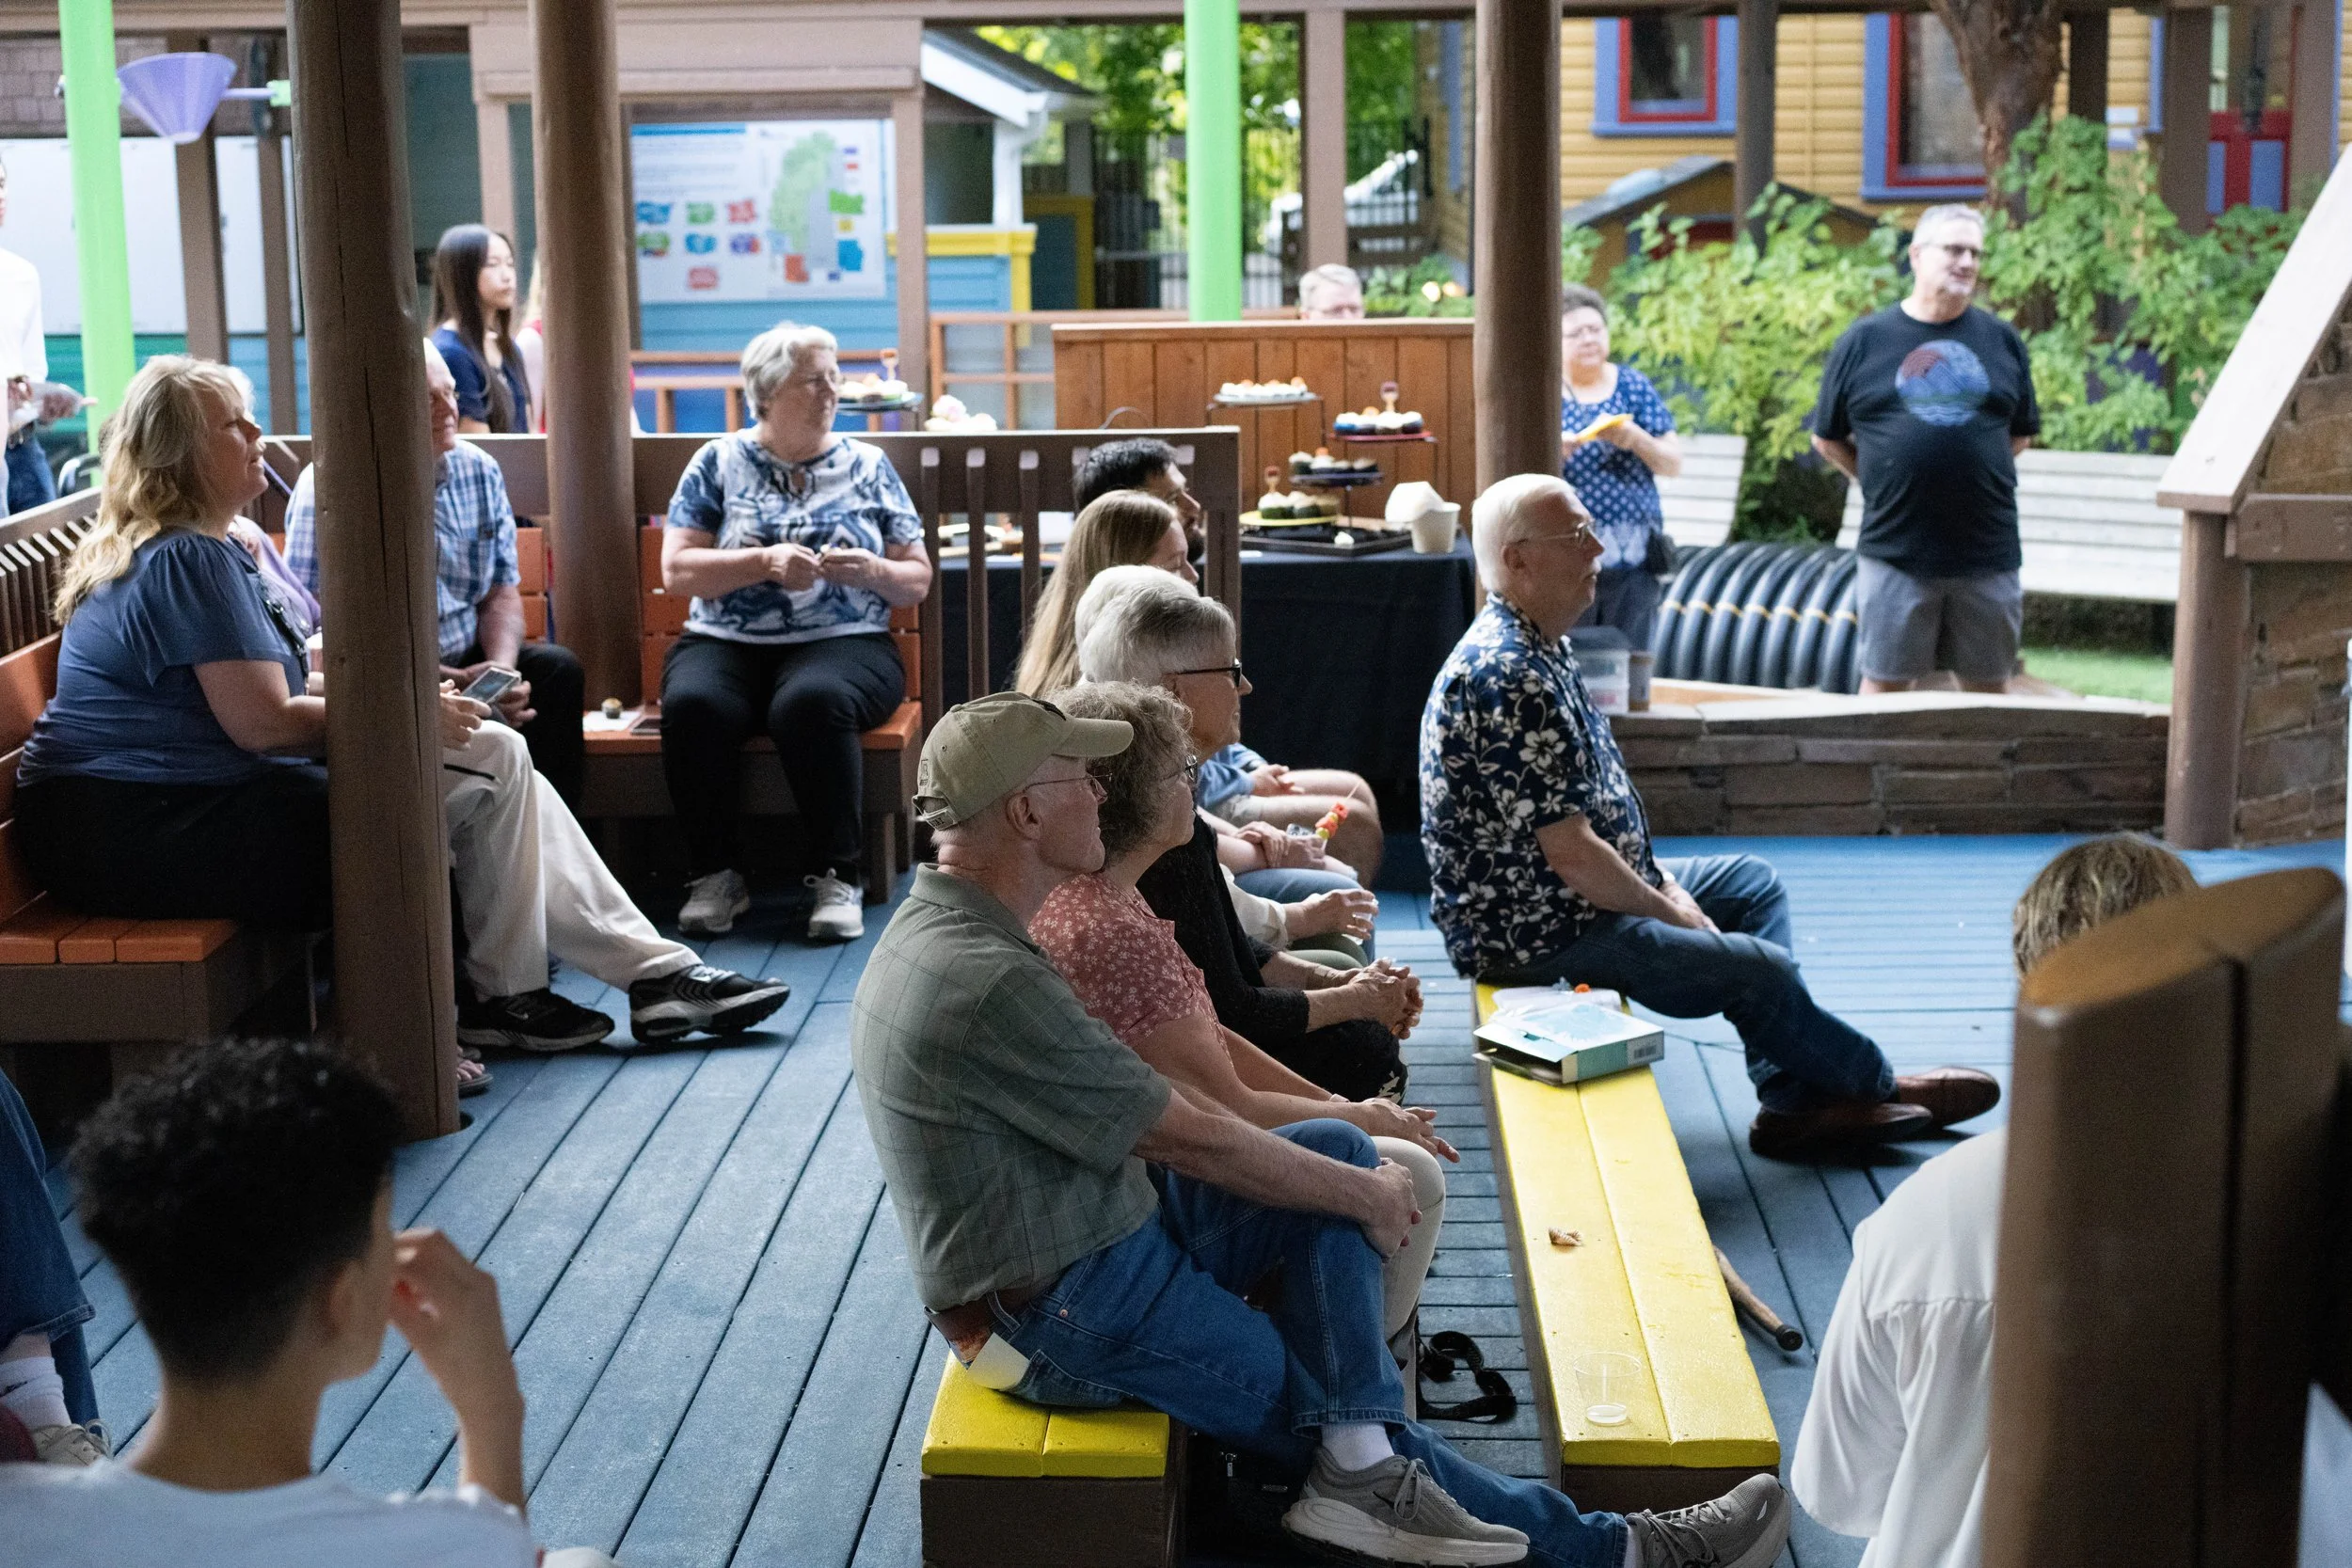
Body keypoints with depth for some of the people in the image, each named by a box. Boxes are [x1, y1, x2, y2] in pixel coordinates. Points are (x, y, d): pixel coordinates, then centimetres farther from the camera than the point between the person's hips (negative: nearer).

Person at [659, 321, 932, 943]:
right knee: (691, 705, -33)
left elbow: (918, 582, 13)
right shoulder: (719, 463, 10)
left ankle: (839, 878, -27)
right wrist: (765, 561, -13)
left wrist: (871, 571, -9)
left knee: (811, 701, -36)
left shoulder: (868, 466, 13)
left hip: (842, 642, -1)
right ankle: (716, 875, -18)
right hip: (725, 643, 1)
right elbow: (676, 570, 1)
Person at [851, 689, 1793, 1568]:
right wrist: (1361, 1195, -6)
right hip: (1068, 1323, -10)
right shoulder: (989, 983, -28)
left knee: (1338, 1154, 3)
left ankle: (1362, 1466, -8)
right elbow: (1188, 1137, -21)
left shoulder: (939, 927, 5)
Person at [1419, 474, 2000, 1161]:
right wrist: (1673, 915, -12)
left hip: (1576, 895, 12)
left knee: (1753, 882, 19)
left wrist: (1660, 881, 7)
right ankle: (1874, 1087, 18)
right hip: (1537, 932, -12)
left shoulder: (1536, 650, 8)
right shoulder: (1508, 678, -27)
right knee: (1760, 968, -10)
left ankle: (1794, 1101, 10)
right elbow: (1571, 854, -26)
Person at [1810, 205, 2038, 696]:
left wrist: (1973, 472, 8)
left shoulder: (2001, 339, 10)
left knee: (1989, 687, 8)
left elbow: (2021, 434, 18)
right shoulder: (1865, 340, 4)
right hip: (1895, 552, -2)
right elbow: (1827, 439, 10)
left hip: (1987, 553, 2)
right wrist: (1882, 480, 4)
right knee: (1884, 683, 2)